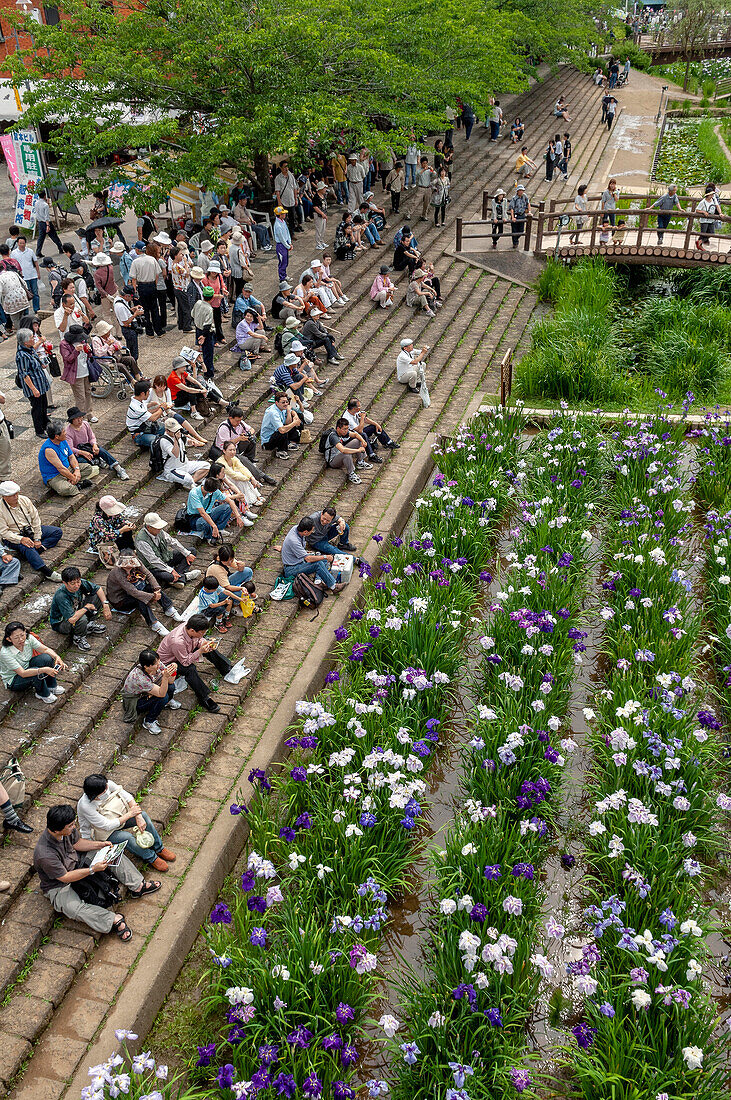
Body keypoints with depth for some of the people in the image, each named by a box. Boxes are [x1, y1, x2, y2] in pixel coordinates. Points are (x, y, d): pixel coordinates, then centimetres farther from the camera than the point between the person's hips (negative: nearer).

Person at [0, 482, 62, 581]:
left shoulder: (24, 500, -5)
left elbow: (35, 519, -2)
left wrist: (37, 539, -8)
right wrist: (21, 539, -32)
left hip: (30, 530, 6)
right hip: (14, 537, -6)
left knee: (57, 532, -3)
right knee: (26, 547, -38)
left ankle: (38, 549, -23)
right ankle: (47, 572, -48)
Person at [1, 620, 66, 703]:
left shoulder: (28, 638, -18)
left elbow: (45, 649, -14)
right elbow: (22, 673, -37)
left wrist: (57, 657, -35)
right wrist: (44, 670, -48)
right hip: (13, 681, -6)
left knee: (47, 657, -20)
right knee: (37, 673, -34)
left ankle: (51, 686, 1)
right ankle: (43, 694, -4)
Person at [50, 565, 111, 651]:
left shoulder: (80, 583, -20)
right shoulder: (61, 596, -38)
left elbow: (98, 588, -2)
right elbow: (72, 619, -44)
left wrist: (105, 605, -13)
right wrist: (86, 607, -29)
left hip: (75, 611, 7)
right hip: (60, 623, -7)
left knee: (96, 596, -6)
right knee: (82, 619, -38)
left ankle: (90, 624, 11)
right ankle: (78, 638, -5)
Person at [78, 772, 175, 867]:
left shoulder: (107, 784, -23)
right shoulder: (85, 806, -37)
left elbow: (127, 796, -14)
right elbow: (107, 826, -31)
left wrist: (138, 817, -24)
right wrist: (130, 814, -27)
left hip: (116, 818, 6)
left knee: (143, 815, -13)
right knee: (128, 838, -30)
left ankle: (159, 848, 4)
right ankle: (151, 858, -3)